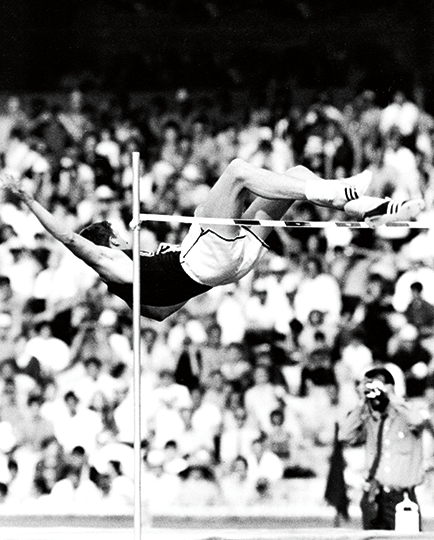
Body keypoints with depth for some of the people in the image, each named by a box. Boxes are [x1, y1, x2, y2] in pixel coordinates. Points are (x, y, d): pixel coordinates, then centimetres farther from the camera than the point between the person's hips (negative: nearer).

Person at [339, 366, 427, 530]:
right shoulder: (368, 422, 9)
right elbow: (345, 435, -3)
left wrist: (392, 397, -14)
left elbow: (418, 421, -23)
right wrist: (361, 404, -3)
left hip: (401, 497, -3)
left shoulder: (404, 417, -1)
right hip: (374, 498, 3)